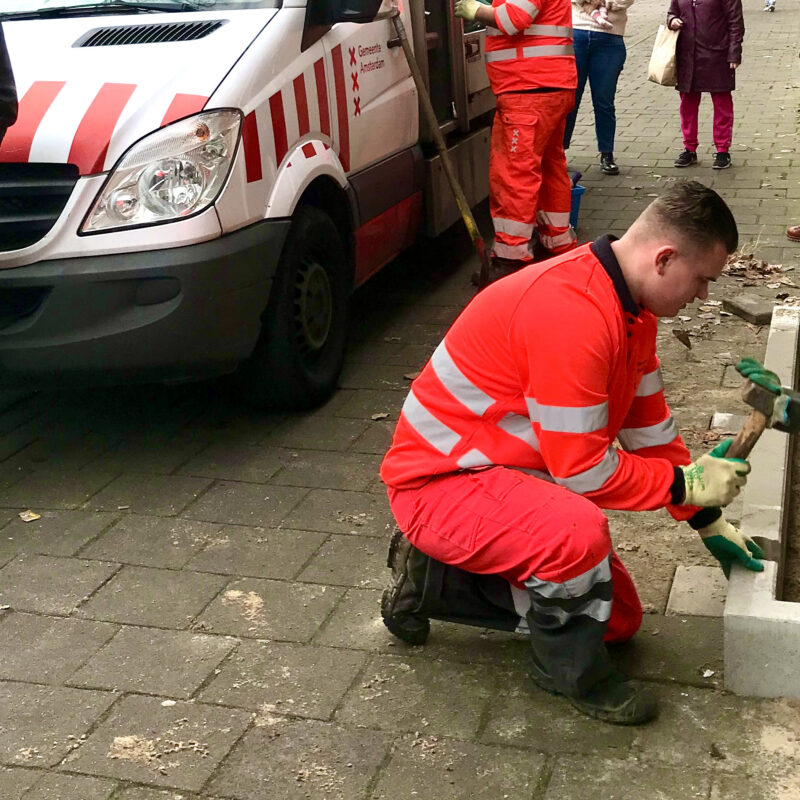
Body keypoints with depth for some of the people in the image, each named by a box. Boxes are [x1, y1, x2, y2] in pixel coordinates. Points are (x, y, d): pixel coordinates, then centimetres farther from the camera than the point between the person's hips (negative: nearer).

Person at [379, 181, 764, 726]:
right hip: (441, 482, -10)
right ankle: (569, 669, -6)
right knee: (580, 533, -38)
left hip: (511, 475, 10)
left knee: (619, 619, 13)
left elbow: (650, 425, 13)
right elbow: (583, 470, -26)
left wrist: (709, 522, 13)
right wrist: (687, 483, -13)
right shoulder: (570, 313, -30)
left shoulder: (631, 307, 2)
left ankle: (435, 580, 17)